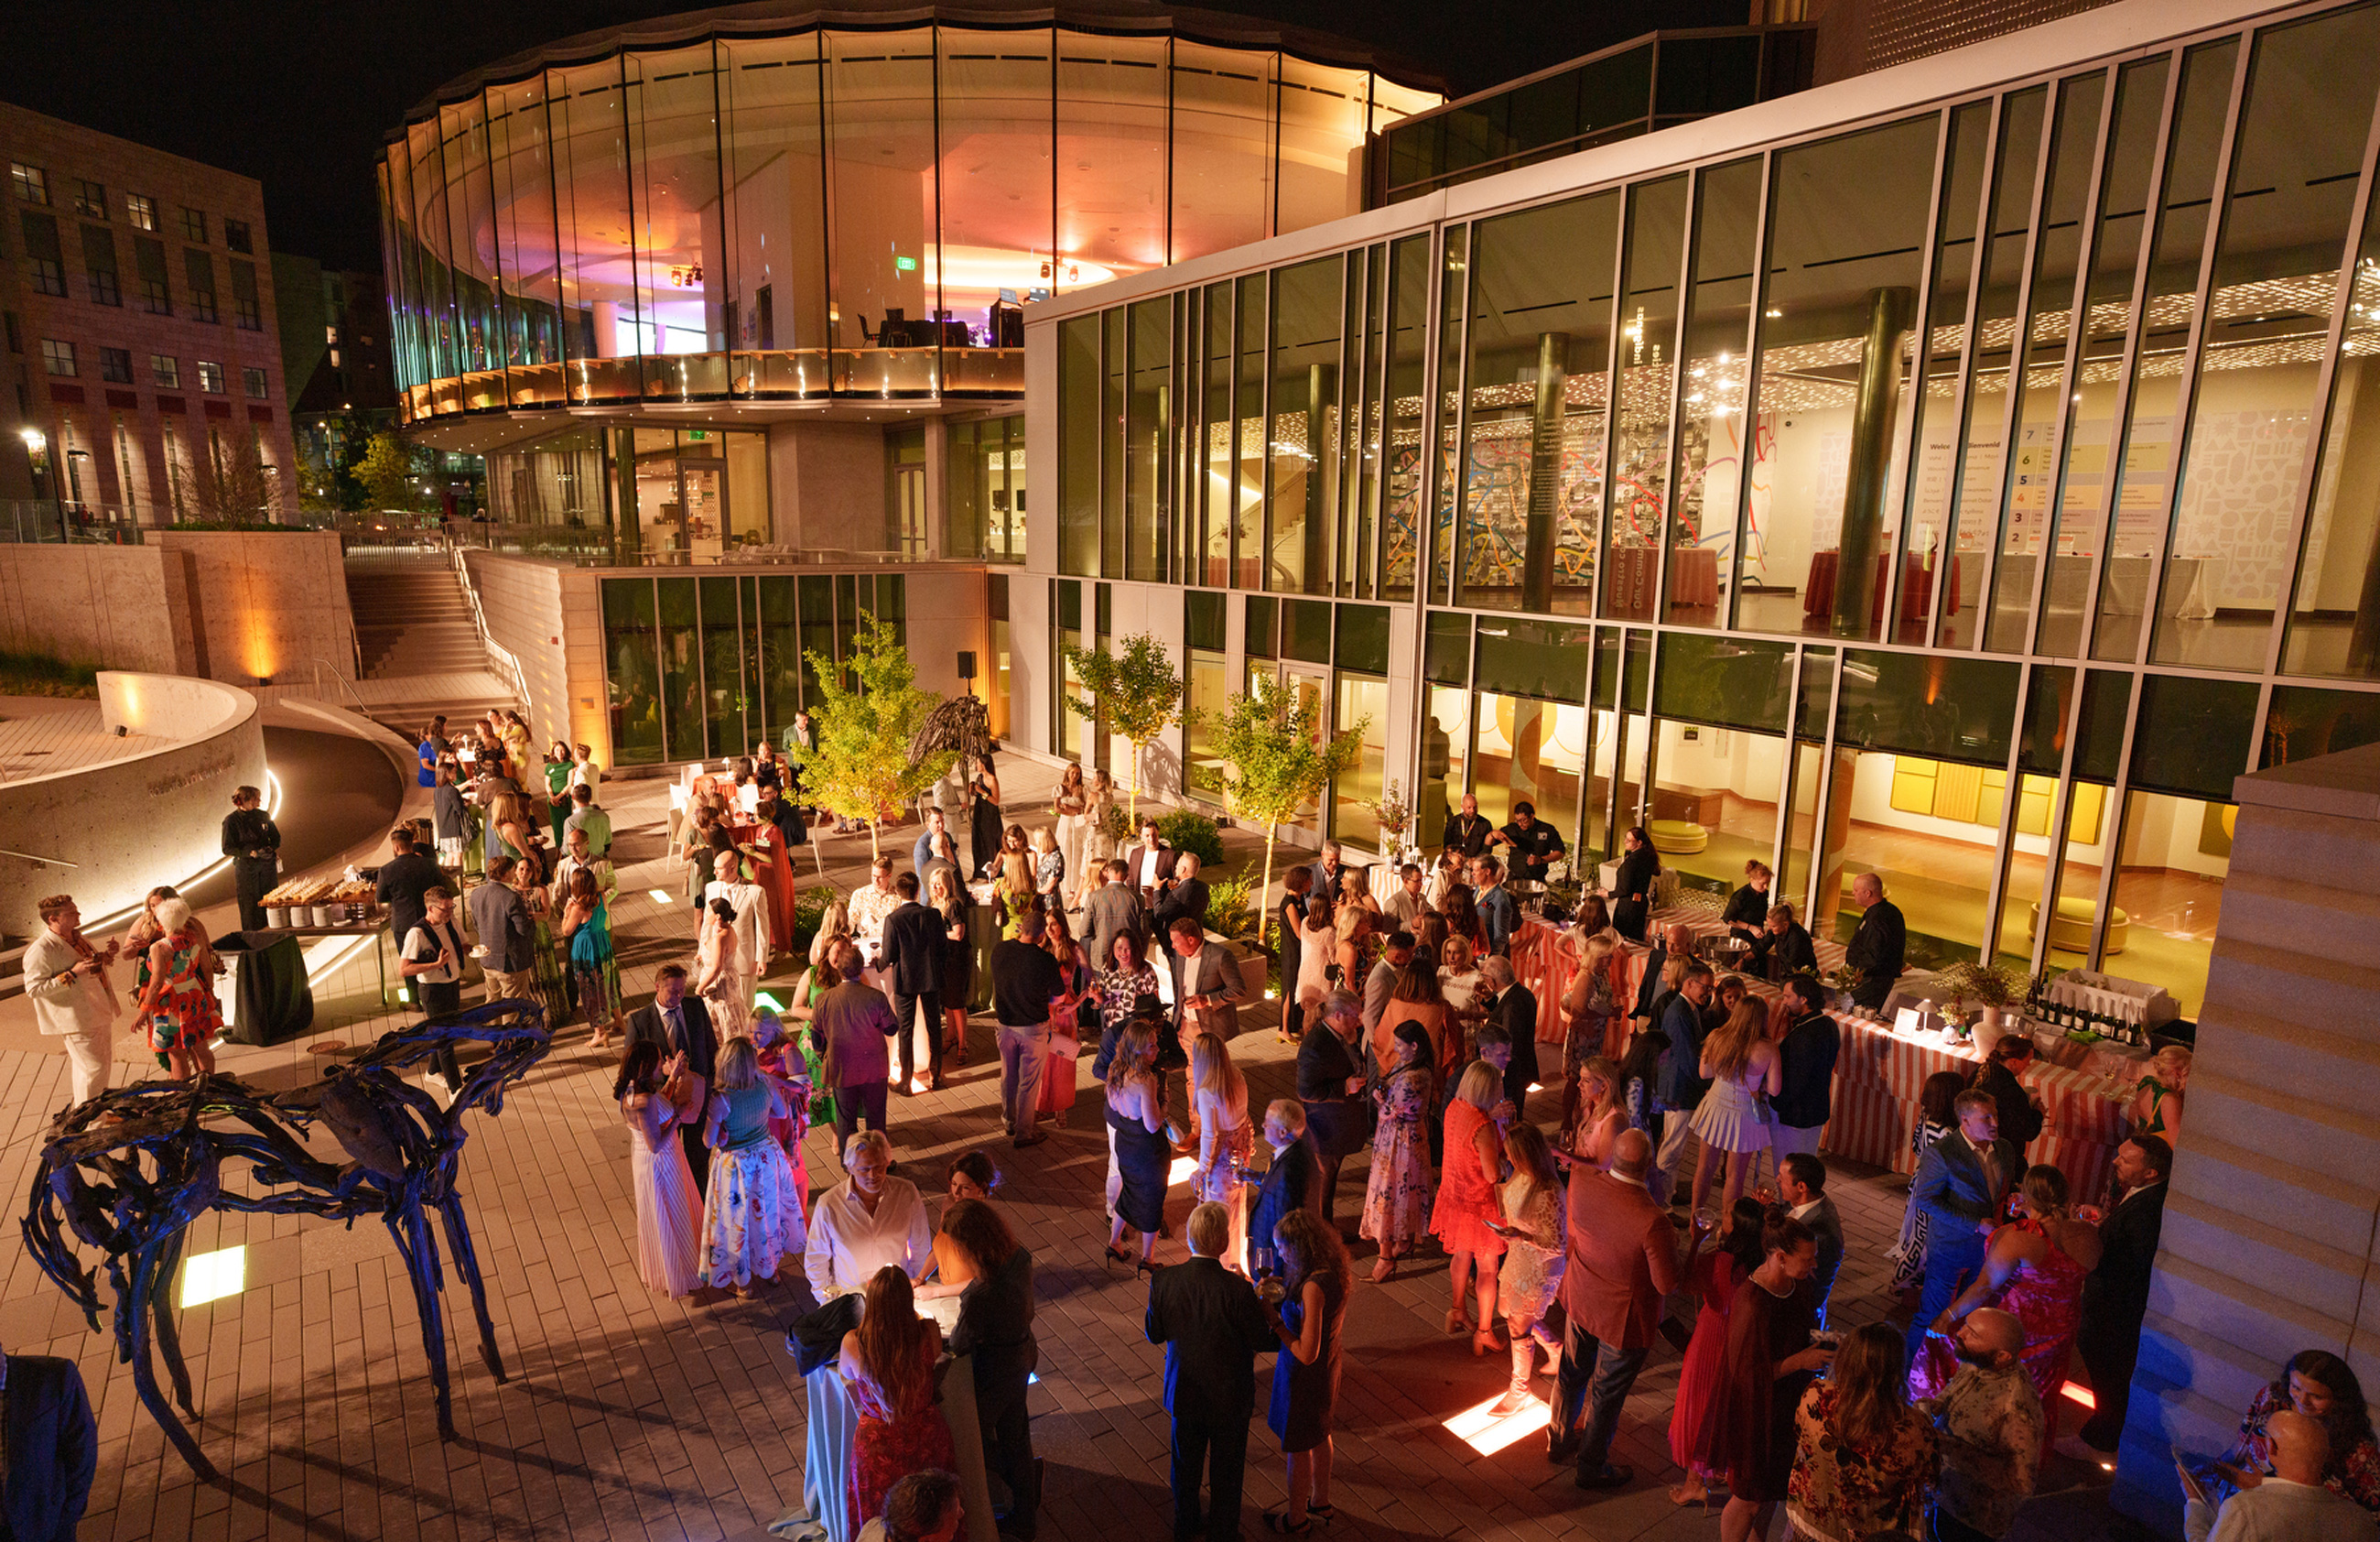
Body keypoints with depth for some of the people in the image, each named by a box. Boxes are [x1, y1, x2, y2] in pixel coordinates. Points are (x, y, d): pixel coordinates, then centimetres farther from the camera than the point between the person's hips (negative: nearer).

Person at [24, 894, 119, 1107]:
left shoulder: (77, 938, 9)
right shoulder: (41, 950, -18)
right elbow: (34, 989, -21)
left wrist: (106, 955, 5)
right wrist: (72, 974, -27)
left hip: (100, 1013, 9)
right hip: (77, 1020, -9)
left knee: (103, 1063, 19)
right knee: (93, 1068, -6)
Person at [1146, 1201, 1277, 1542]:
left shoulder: (1164, 1282, -22)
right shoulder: (1238, 1290, -32)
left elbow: (1154, 1334, -6)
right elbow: (1263, 1342, -19)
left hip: (1184, 1392, 3)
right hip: (1229, 1397, -3)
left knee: (1186, 1463, 28)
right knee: (1226, 1471, 22)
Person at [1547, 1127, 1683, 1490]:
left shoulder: (1581, 1181, -22)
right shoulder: (1652, 1222, -37)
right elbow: (1667, 1284, -24)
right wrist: (1673, 1244, -10)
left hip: (1579, 1299, 5)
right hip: (1623, 1318, -5)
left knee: (1572, 1373, 28)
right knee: (1607, 1394, 19)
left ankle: (1559, 1442, 51)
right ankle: (1593, 1467, 42)